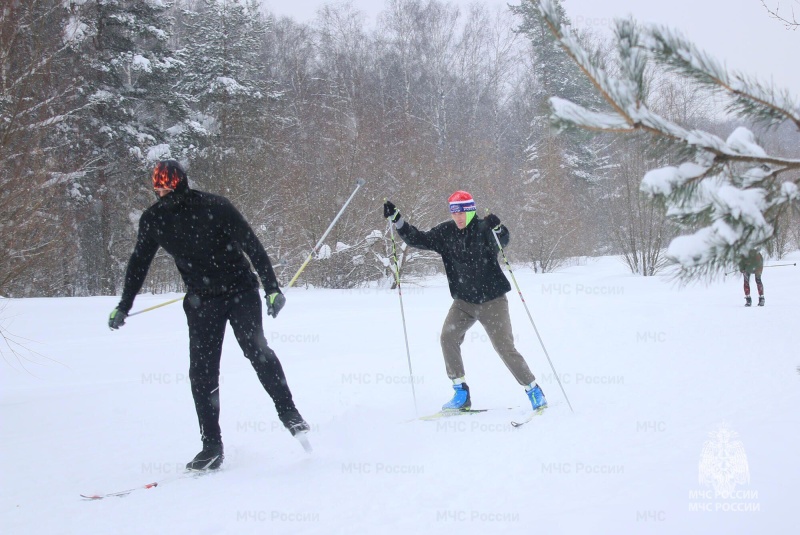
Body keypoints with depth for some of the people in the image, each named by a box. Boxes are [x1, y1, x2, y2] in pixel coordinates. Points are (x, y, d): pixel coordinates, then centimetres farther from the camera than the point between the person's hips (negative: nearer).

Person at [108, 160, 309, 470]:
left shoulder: (215, 207, -14)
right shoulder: (153, 220, -4)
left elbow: (252, 246, -11)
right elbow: (139, 263, 10)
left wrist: (271, 288, -16)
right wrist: (124, 306, 14)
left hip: (240, 290, -3)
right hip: (201, 300, 3)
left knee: (255, 348, -22)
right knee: (202, 372, -5)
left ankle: (288, 412, -8)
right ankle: (212, 445, 2)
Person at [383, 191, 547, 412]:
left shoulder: (484, 229, -13)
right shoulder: (446, 232, 0)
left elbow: (503, 242, -30)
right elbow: (417, 239, 4)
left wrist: (497, 228, -51)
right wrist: (396, 219, -6)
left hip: (492, 300, -4)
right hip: (463, 301, 4)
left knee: (505, 347, -7)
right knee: (447, 336, -16)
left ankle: (534, 391, 9)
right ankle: (461, 393, -6)